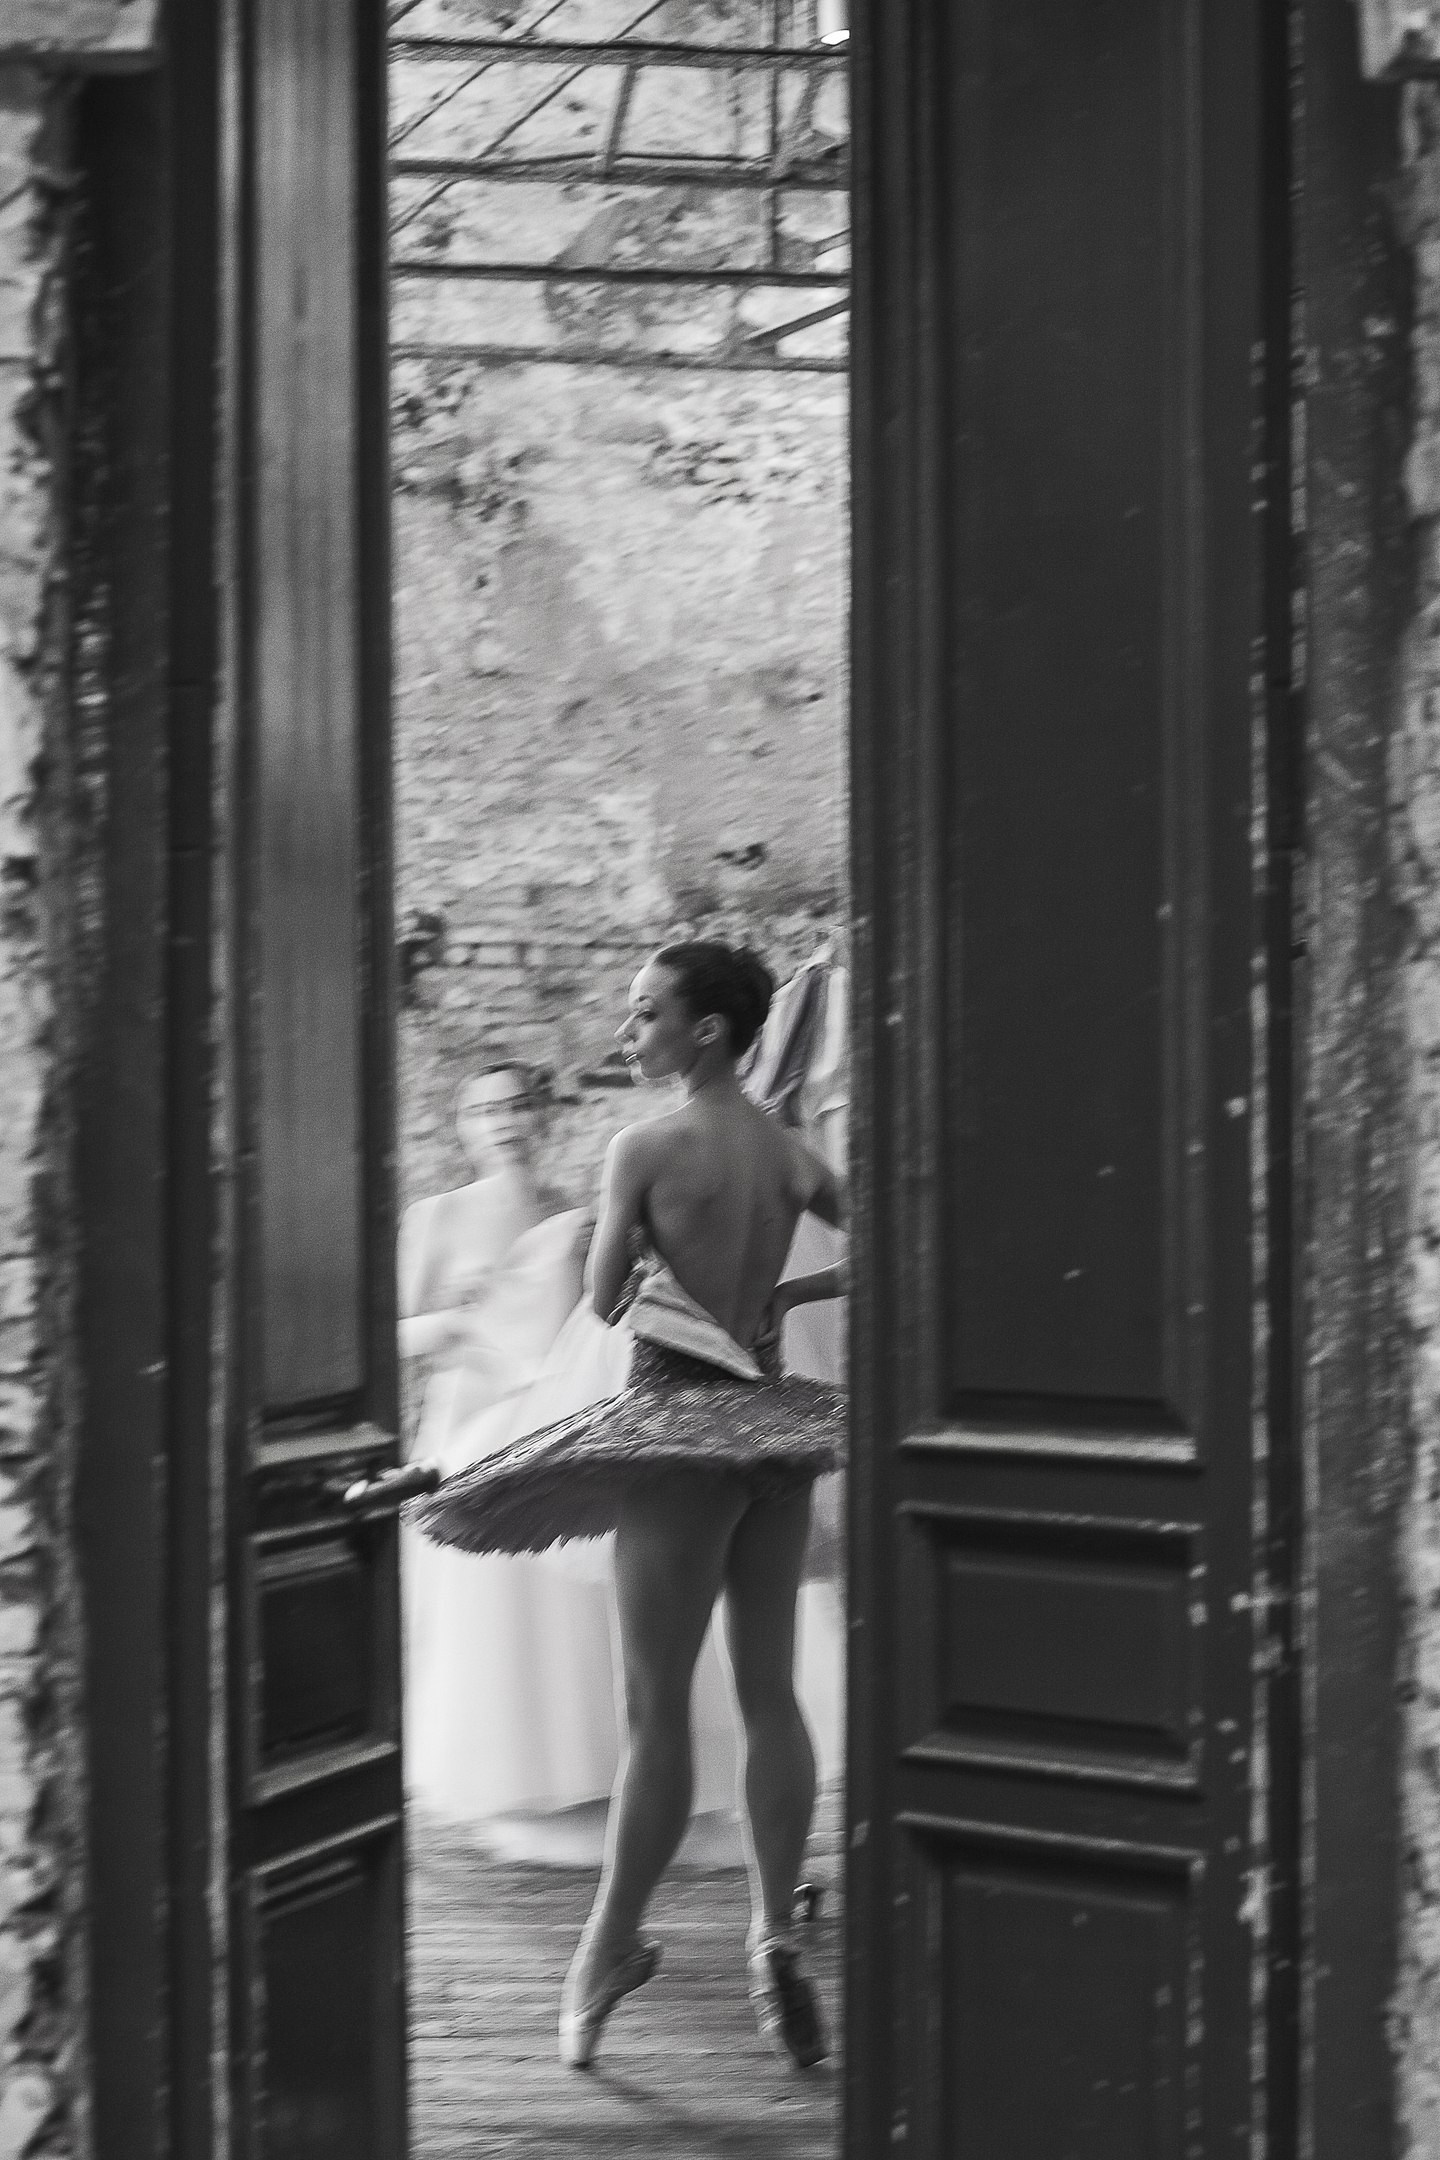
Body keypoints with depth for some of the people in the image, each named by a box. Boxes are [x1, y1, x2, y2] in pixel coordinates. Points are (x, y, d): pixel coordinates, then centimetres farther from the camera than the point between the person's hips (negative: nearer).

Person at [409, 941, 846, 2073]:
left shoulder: (647, 1148, -11)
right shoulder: (791, 1152, 6)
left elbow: (605, 1297, -7)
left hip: (683, 1425, -6)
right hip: (774, 1416, 6)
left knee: (659, 1704, 0)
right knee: (770, 1691, 9)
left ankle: (612, 1945, 9)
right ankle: (777, 1938, 7)